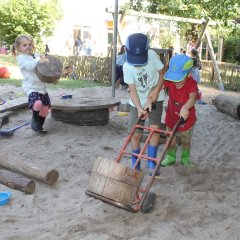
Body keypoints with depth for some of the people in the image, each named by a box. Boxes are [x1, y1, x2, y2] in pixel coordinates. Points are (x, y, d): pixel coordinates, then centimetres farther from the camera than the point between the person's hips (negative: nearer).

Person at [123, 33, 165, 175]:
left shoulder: (152, 56, -19)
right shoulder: (127, 67, -17)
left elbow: (162, 75, -6)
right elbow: (132, 90, -16)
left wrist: (156, 91, -20)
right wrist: (139, 108, -29)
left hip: (155, 98, -1)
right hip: (138, 102, 1)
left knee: (155, 128, -18)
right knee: (135, 134, -2)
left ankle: (151, 162, -3)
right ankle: (135, 165, 17)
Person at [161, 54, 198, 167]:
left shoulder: (191, 84, -30)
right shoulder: (170, 81, -19)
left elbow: (192, 97, -49)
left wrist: (185, 108, -70)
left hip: (186, 119, -2)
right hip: (171, 118, 2)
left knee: (185, 141, 21)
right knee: (171, 141, 18)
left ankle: (185, 158, 46)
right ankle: (170, 157, 45)